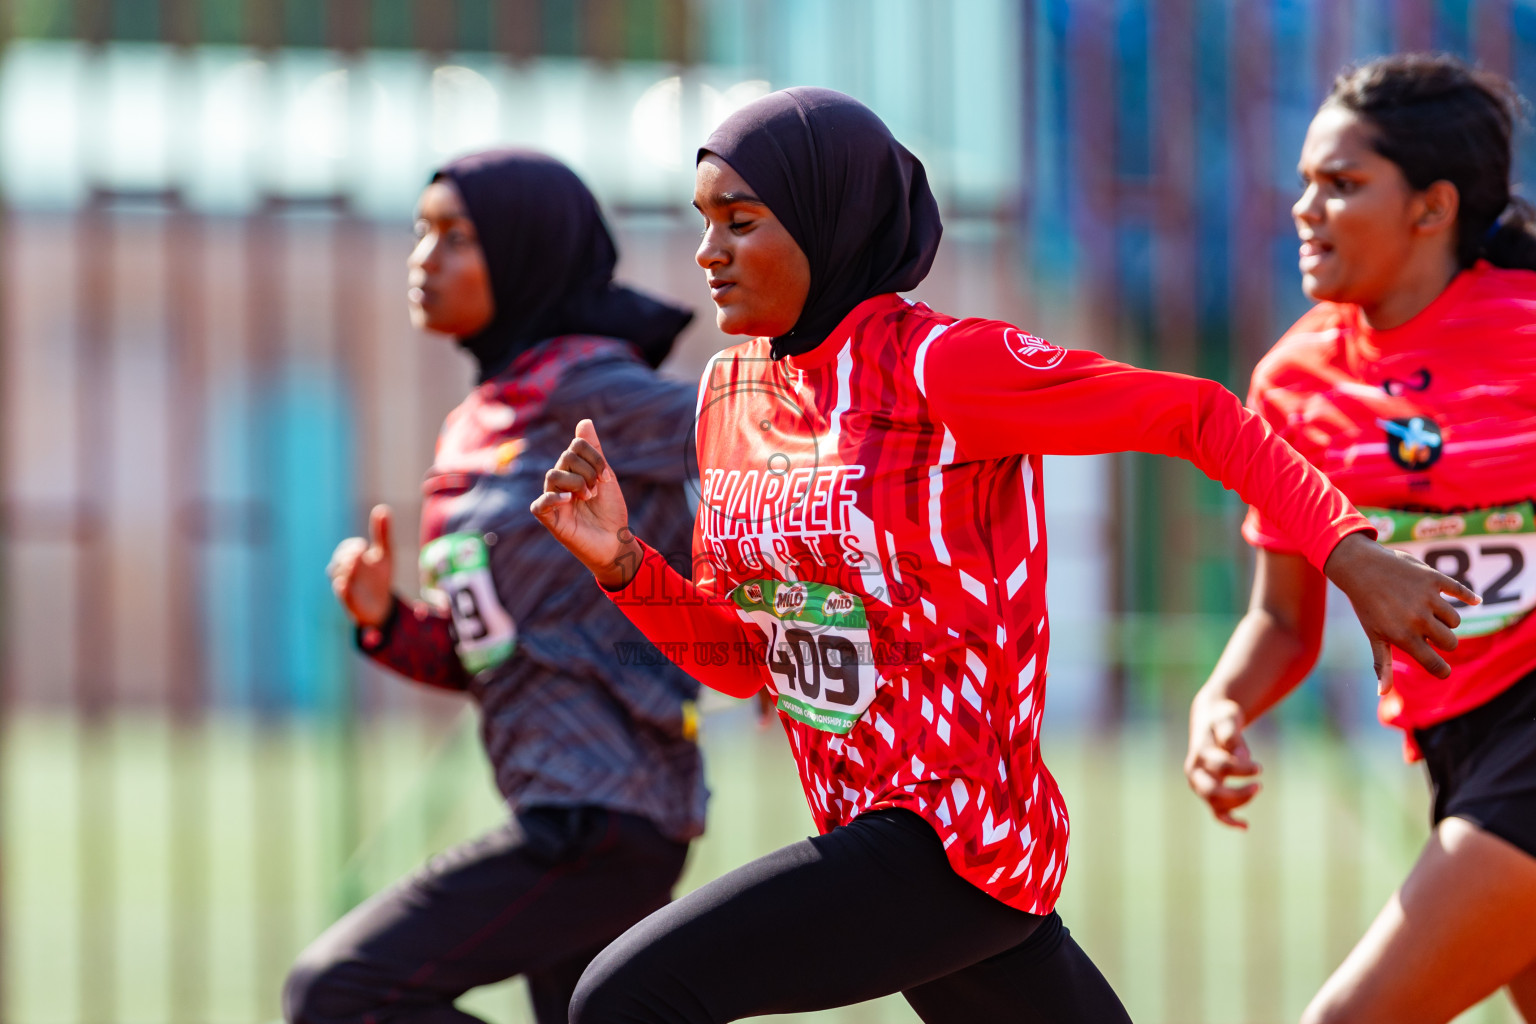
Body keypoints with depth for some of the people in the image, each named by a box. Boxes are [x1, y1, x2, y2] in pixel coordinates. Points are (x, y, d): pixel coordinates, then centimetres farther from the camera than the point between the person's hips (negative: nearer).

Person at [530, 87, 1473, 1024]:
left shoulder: (939, 365, -15)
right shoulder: (732, 392, 7)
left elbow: (1197, 416, -11)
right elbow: (740, 657, 12)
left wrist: (1351, 555, -22)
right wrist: (621, 560, -5)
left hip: (962, 850, -8)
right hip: (875, 828, 8)